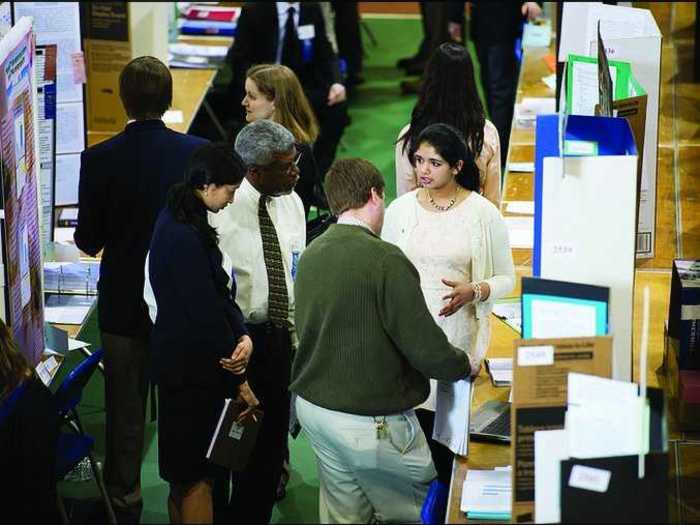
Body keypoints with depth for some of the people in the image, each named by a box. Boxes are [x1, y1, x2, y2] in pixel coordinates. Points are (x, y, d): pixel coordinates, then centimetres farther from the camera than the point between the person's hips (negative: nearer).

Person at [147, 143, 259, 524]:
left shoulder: (180, 221, 8)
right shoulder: (184, 236, -23)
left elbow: (218, 290, 8)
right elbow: (204, 310, -21)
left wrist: (242, 336, -10)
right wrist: (238, 379, -12)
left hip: (183, 361, 10)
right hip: (192, 371, -10)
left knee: (184, 476, 18)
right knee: (197, 477, 0)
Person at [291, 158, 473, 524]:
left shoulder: (310, 256, 3)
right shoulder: (385, 260, -20)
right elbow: (426, 349, -21)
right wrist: (464, 365, 0)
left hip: (313, 407, 7)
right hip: (370, 422, -7)